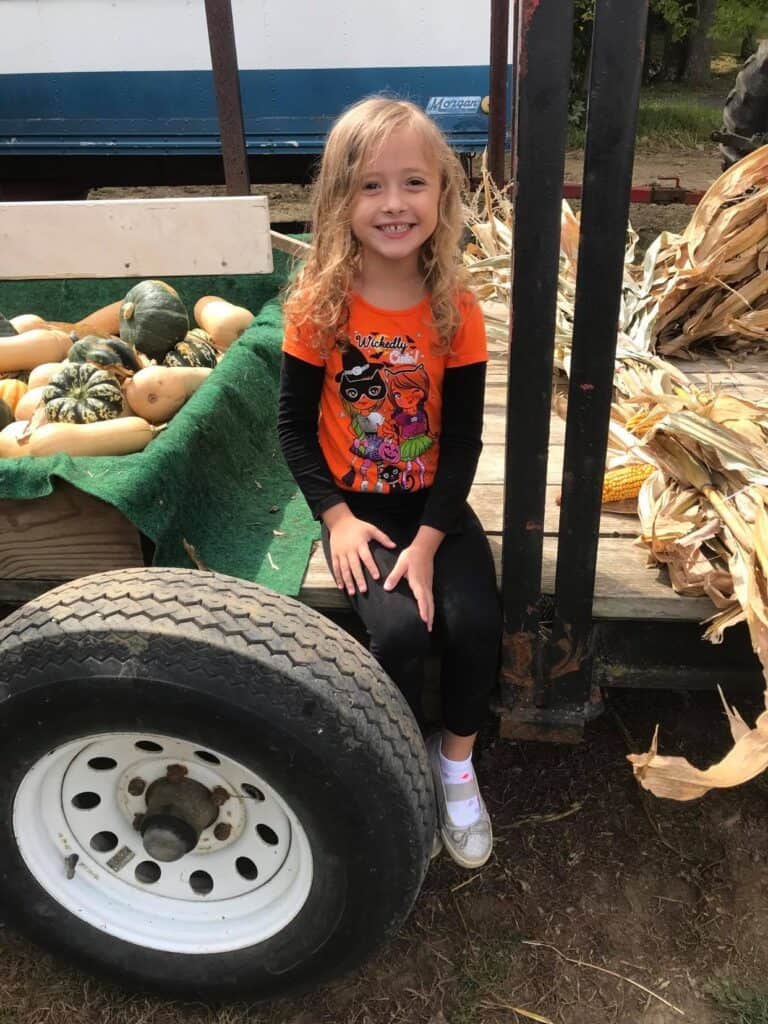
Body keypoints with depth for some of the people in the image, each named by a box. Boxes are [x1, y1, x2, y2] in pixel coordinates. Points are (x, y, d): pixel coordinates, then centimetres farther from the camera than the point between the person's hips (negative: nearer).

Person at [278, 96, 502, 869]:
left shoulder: (455, 310, -8)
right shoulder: (319, 305, -10)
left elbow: (462, 438, -8)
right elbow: (294, 425, -4)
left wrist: (428, 541, -16)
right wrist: (337, 517, -14)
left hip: (434, 500, 2)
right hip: (355, 502, -1)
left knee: (475, 623, -18)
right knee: (398, 629, -22)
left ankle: (457, 759, 12)